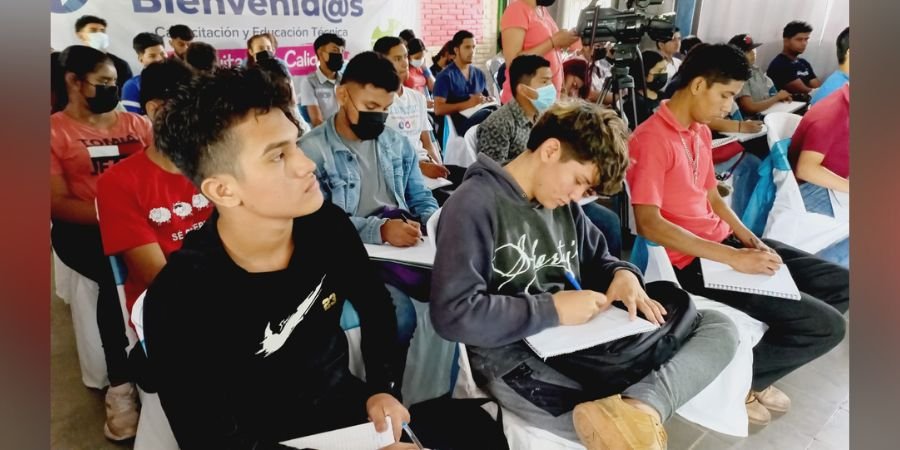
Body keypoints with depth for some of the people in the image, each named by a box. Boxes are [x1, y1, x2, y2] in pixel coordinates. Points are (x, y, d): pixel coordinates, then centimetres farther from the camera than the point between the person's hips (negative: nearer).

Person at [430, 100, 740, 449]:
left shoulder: (563, 204, 11)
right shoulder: (474, 205, -14)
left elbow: (596, 259, 24)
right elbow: (453, 314, -22)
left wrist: (623, 273, -1)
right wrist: (552, 310, -19)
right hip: (514, 356, -9)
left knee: (720, 328, -7)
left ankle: (640, 404, -28)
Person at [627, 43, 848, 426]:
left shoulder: (701, 131, 10)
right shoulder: (651, 139, -19)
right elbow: (648, 224, -26)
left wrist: (750, 239, 3)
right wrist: (733, 258, -25)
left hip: (725, 240, 10)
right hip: (692, 260, -10)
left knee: (840, 284, 10)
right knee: (825, 326, -12)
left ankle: (756, 370, 17)